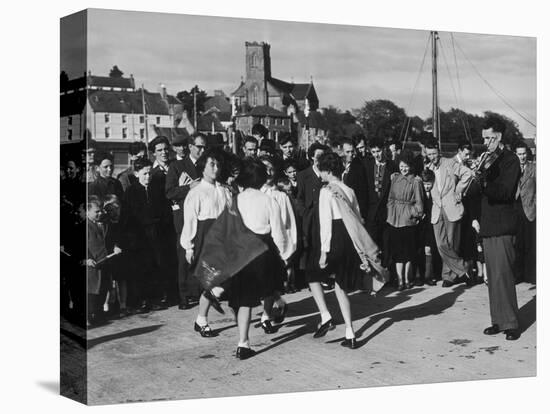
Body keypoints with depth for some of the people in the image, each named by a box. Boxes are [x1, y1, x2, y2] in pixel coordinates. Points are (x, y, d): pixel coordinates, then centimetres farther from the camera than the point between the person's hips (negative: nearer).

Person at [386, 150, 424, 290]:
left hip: (408, 218, -3)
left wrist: (417, 215, -3)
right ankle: (400, 280, 0)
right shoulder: (394, 178, 9)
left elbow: (418, 201, 2)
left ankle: (406, 279, 14)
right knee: (397, 250, -1)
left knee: (408, 250, 4)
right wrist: (390, 211, 7)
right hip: (394, 218, 3)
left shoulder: (415, 181, -2)